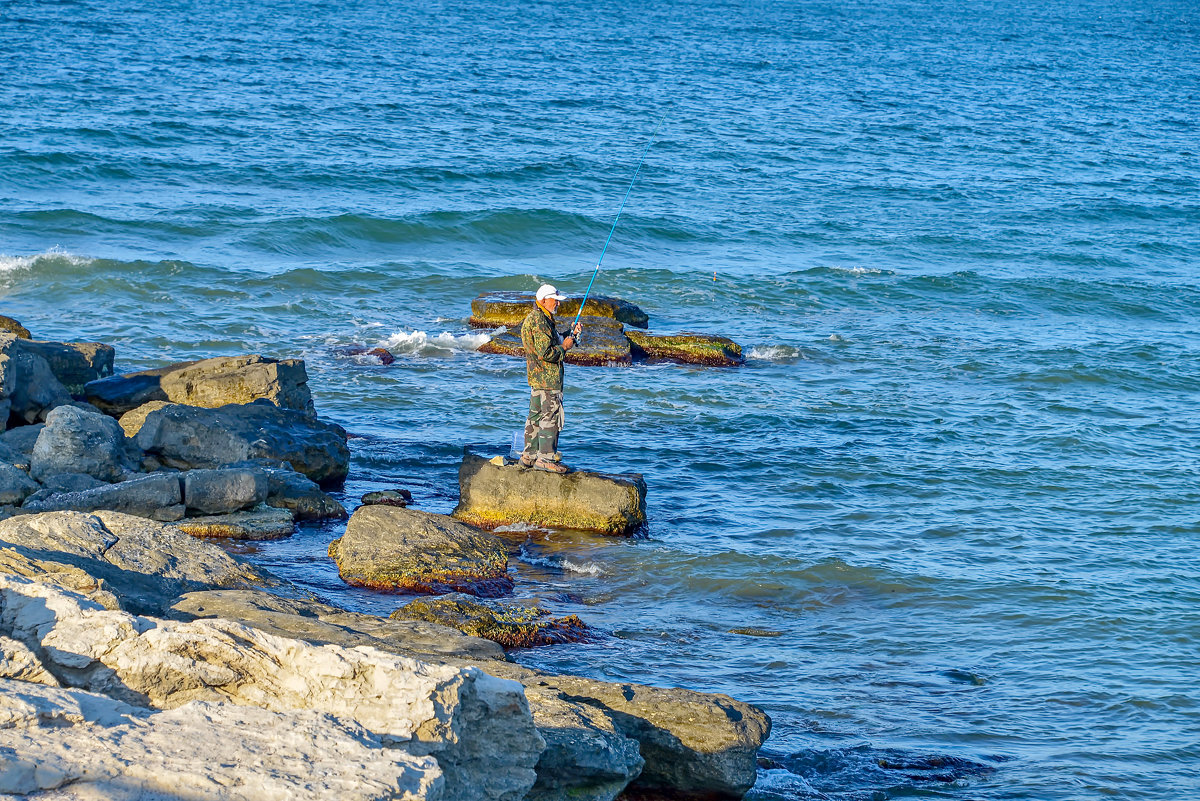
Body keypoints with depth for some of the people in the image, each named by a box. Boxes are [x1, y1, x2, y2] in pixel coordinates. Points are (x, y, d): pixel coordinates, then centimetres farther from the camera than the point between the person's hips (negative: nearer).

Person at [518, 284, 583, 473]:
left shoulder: (535, 318, 17)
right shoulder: (539, 321, -18)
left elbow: (554, 342, 24)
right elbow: (545, 352, -25)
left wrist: (572, 334, 11)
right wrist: (564, 347, -11)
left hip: (536, 377, 11)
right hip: (548, 378, -11)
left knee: (536, 415, 15)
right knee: (551, 416, -8)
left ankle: (529, 456, 21)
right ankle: (546, 458, -7)